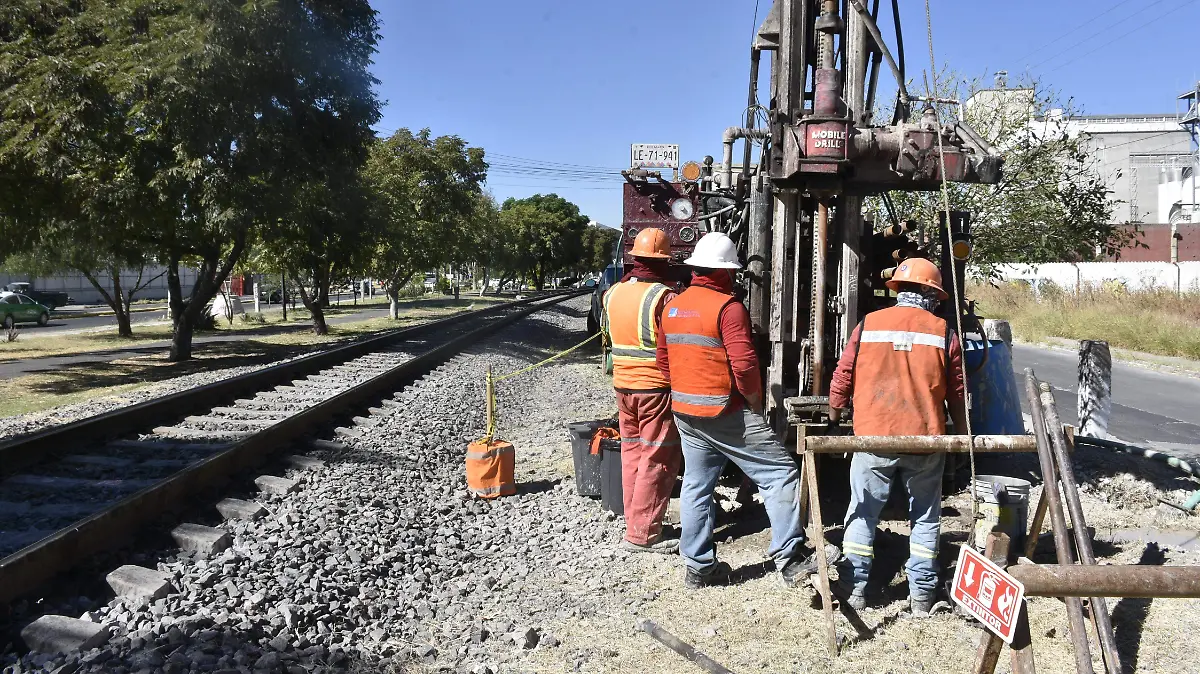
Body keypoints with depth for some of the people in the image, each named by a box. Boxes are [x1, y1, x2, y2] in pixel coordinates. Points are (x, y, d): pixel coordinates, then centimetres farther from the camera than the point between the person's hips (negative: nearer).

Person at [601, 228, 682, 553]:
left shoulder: (613, 294, 5)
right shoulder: (662, 297, -17)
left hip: (623, 384, 7)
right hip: (657, 387, -7)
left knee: (632, 454, 15)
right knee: (658, 461, 1)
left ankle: (635, 524, 24)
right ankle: (642, 534, 4)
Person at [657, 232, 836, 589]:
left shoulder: (673, 307, 9)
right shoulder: (728, 307, -15)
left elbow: (664, 361, 16)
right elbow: (744, 364, -21)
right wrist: (755, 400, -6)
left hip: (684, 412, 8)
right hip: (726, 413, -8)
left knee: (696, 486, 14)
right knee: (780, 474, -1)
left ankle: (698, 566, 22)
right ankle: (789, 559, -3)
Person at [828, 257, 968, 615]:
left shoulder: (868, 325, -1)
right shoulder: (943, 332, -1)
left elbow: (842, 377, 2)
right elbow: (957, 393, 4)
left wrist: (834, 415, 20)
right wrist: (961, 435, 18)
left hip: (873, 438, 0)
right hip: (926, 440, 1)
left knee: (863, 513, 11)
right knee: (925, 517, 15)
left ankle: (854, 586, 16)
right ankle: (922, 593, 18)